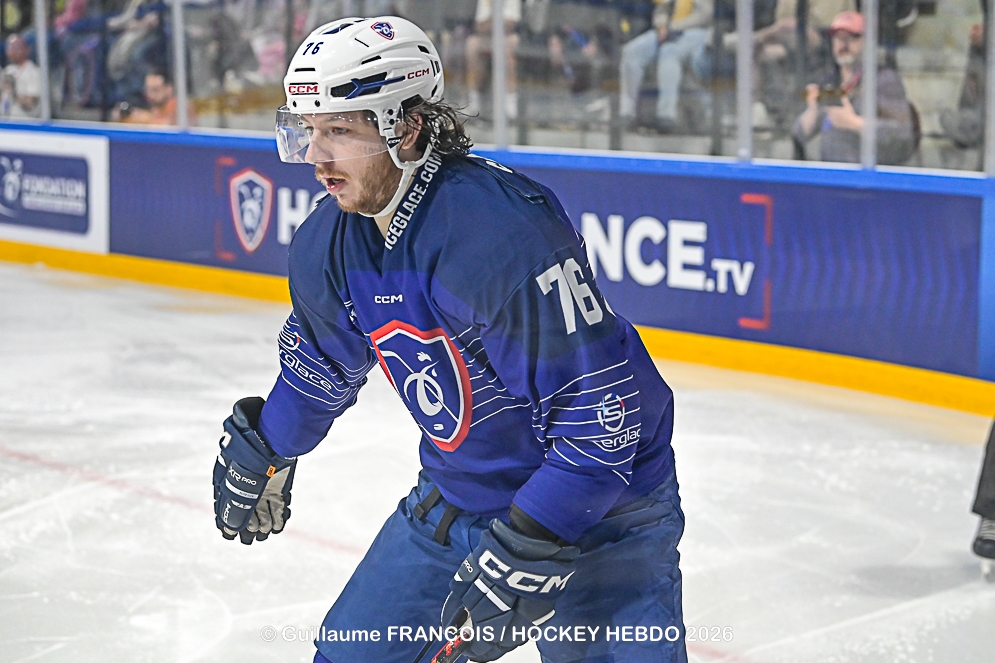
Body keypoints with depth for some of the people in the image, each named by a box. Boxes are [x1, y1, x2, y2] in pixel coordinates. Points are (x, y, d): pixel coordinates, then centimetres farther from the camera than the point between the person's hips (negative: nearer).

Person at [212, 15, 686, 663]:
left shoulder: (504, 226, -31)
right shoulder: (327, 243, -5)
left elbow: (602, 404, -31)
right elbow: (321, 361, 17)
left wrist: (527, 548, -30)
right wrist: (265, 451, 30)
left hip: (598, 504, -7)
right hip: (455, 495, 7)